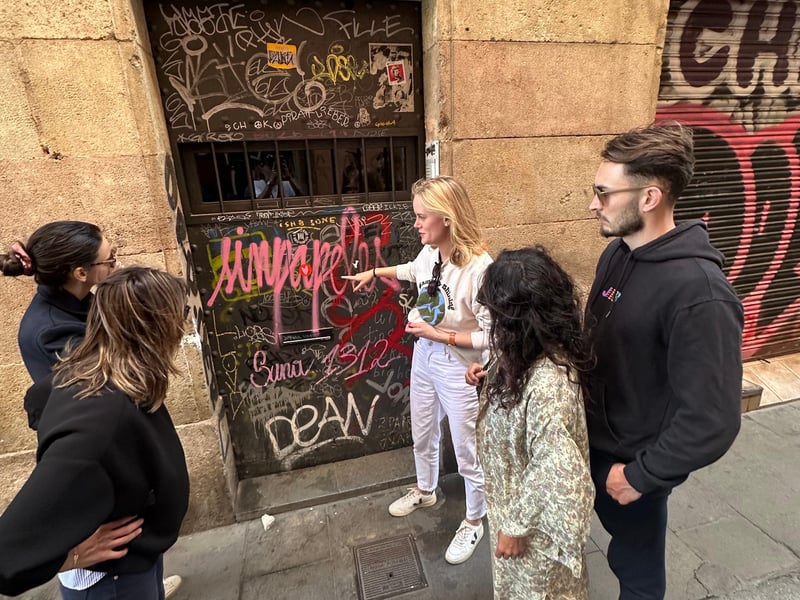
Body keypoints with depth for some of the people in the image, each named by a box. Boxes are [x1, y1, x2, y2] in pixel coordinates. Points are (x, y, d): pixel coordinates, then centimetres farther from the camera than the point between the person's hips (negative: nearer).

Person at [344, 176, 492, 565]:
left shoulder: (479, 268, -29)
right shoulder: (429, 253, -9)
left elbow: (493, 336, -24)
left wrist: (440, 335, -23)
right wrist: (376, 272, 17)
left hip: (459, 370, -7)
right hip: (423, 359, 7)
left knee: (467, 452, 15)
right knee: (422, 436, 27)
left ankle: (474, 522, 42)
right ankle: (425, 491, 56)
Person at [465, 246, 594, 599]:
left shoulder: (548, 383, -39)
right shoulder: (529, 353, -12)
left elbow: (554, 474, -31)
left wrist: (516, 525, -18)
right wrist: (489, 378, -9)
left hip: (537, 517, -7)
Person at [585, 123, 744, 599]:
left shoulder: (699, 293, -31)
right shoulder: (619, 252, -4)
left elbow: (713, 421, -28)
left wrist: (641, 475, -18)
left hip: (632, 462, -6)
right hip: (594, 441, 6)